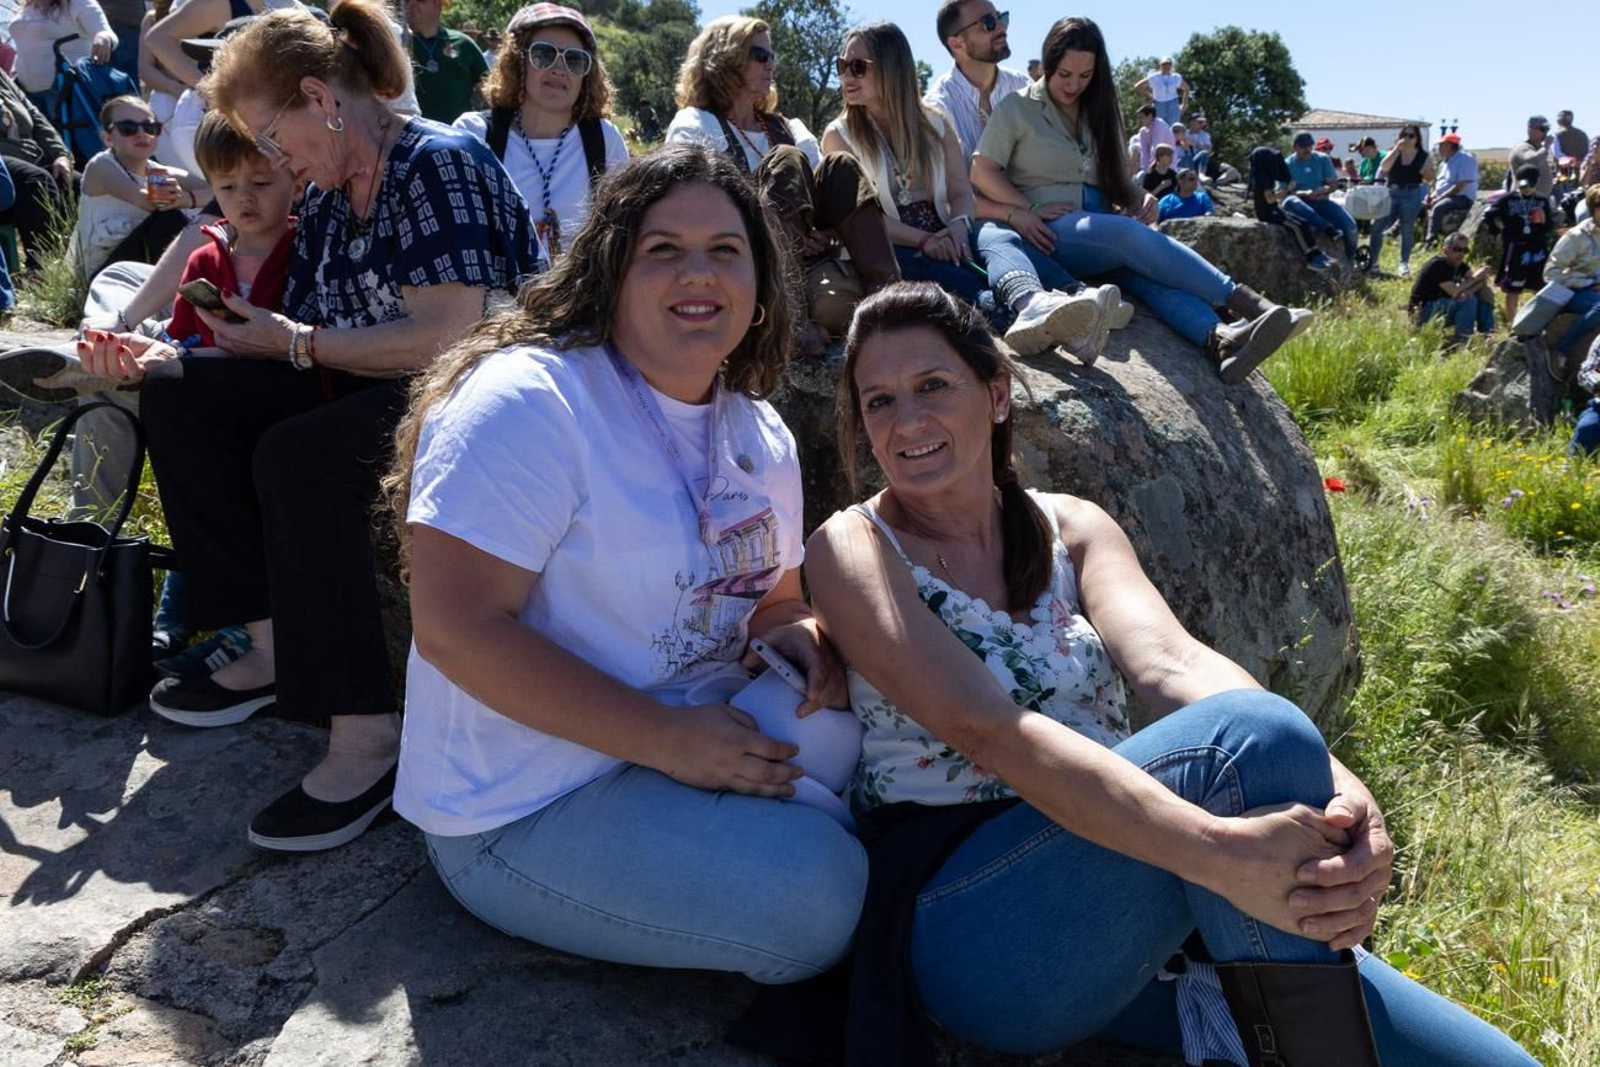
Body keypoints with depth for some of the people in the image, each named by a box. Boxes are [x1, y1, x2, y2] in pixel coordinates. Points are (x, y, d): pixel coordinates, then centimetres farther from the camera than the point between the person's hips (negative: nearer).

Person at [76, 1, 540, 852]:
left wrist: (295, 343, -13)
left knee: (298, 456, -33)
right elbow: (303, 338, 12)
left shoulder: (440, 163, -12)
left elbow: (446, 336, -23)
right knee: (181, 397, -1)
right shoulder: (327, 195, 14)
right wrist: (159, 357, -1)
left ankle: (366, 734, -26)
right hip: (360, 392, 9)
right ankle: (273, 643, -3)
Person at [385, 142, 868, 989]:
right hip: (527, 809, -7)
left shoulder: (760, 436, 7)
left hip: (705, 744, 8)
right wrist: (665, 738, -26)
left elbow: (774, 603, 17)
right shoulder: (527, 401, -18)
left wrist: (808, 643, -8)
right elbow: (457, 628, -24)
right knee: (816, 895, -22)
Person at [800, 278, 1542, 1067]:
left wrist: (1333, 788, -30)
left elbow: (1167, 661, -11)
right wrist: (1220, 850, -33)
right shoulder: (852, 550, -6)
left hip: (1114, 909, 4)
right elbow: (985, 728, -21)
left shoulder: (1072, 529, 8)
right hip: (967, 933, -3)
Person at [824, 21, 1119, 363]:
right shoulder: (840, 135, 6)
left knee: (999, 237, -30)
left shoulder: (935, 122, 15)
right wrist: (923, 240, -21)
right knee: (943, 269, -36)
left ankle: (1034, 307, -66)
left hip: (944, 238, 3)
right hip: (891, 251, -3)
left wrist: (958, 225, -18)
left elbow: (961, 192, 7)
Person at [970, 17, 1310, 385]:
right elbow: (982, 172, -1)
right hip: (1050, 231, -4)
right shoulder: (1018, 107, 6)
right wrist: (1030, 210, -12)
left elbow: (1114, 178, 23)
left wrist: (1139, 196, -1)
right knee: (1130, 235, -34)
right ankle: (1247, 302, -39)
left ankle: (1219, 340, -58)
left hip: (1102, 229, 4)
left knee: (1142, 267, -32)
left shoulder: (1097, 111, 21)